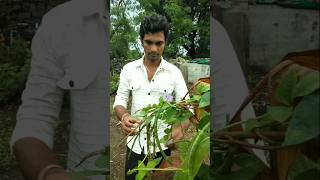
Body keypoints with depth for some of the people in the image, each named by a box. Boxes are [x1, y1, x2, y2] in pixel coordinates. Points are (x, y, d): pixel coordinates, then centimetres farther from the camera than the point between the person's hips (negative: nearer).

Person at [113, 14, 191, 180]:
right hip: (134, 144, 1)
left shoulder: (174, 72, -7)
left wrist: (181, 128, -30)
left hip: (162, 145, -1)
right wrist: (124, 116, -25)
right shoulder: (128, 69, -3)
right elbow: (119, 102, -1)